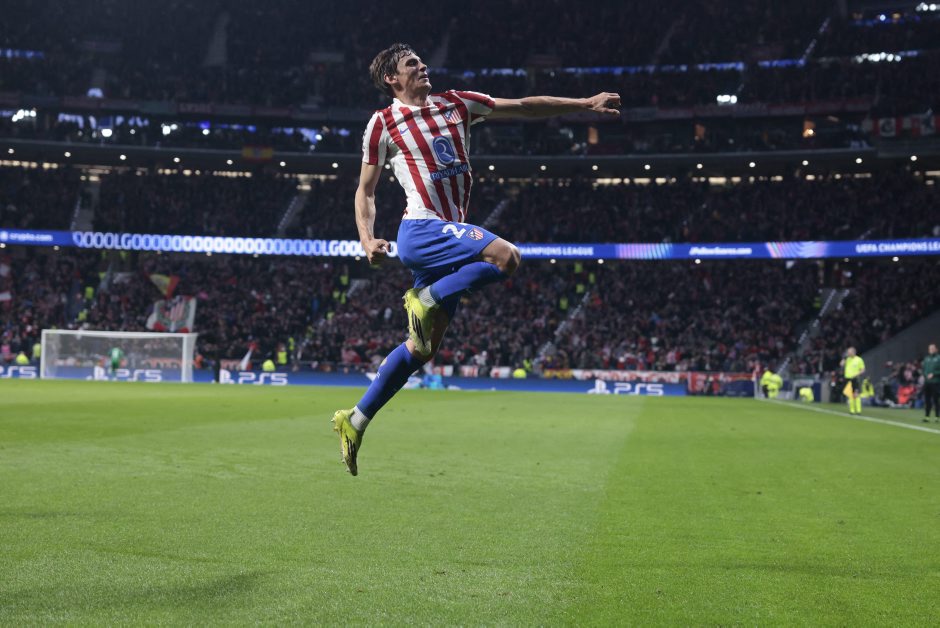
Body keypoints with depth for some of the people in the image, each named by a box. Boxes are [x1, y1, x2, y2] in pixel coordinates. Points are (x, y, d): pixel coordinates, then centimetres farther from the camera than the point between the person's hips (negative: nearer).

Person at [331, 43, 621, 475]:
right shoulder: (383, 123, 4)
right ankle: (425, 300, -13)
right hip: (421, 231, -6)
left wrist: (586, 104, 10)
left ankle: (355, 421, 13)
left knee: (424, 345, 5)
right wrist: (366, 238, -7)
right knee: (506, 256, -28)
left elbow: (525, 107, 15)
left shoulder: (455, 104, 16)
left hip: (449, 235, 6)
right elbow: (365, 189, 9)